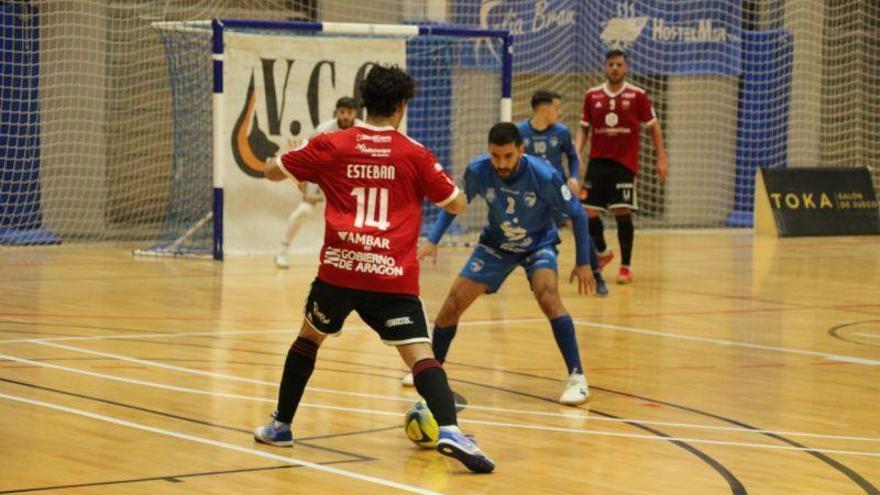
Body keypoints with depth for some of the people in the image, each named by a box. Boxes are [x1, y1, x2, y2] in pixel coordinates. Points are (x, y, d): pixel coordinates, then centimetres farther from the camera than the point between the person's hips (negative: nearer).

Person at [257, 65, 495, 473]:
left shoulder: (331, 145, 5)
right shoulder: (413, 153, 2)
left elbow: (272, 171, 17)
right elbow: (457, 204, 11)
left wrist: (303, 158, 37)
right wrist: (434, 180, 30)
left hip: (339, 269, 2)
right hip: (393, 276, -2)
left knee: (309, 338, 25)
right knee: (421, 355, -7)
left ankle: (280, 426, 33)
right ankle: (449, 431, -29)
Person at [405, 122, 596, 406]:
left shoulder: (544, 175, -31)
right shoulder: (478, 170, -23)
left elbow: (577, 214, -16)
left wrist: (583, 262, -12)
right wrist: (432, 240, -10)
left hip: (538, 244, -3)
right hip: (496, 243, 3)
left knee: (548, 298, -31)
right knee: (453, 303, 0)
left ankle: (576, 377, -23)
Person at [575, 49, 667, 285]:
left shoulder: (637, 95, -1)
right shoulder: (592, 96, 6)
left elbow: (653, 126, 4)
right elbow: (584, 128, 12)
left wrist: (661, 158, -2)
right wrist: (577, 152, -4)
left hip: (625, 163, -3)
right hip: (598, 162, 3)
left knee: (622, 213, -9)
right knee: (588, 211, 3)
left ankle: (626, 266, 0)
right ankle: (602, 252, 29)